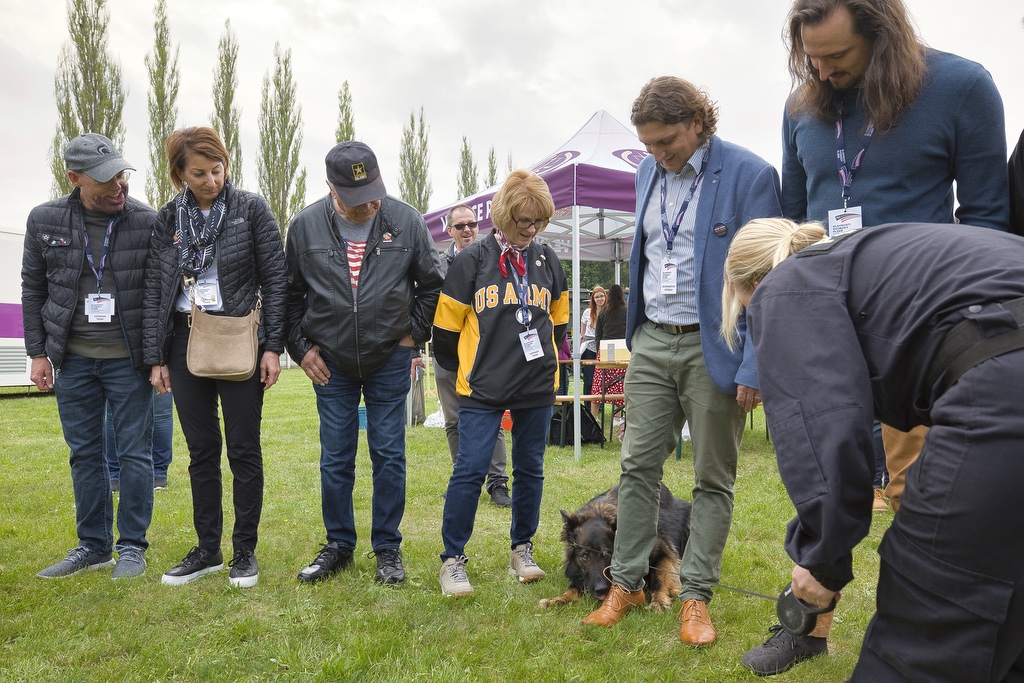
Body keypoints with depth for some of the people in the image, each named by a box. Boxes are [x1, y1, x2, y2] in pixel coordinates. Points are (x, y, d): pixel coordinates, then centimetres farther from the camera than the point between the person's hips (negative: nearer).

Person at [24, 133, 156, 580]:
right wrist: (37, 352, 5)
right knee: (84, 455, 11)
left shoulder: (147, 222, -7)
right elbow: (33, 289, 8)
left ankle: (132, 546, 17)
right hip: (72, 359, 3)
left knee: (134, 454, 2)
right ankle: (93, 546, 25)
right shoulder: (45, 220, 0)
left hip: (128, 360, -3)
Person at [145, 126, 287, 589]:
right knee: (201, 450, 10)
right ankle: (208, 550, 22)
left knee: (243, 449, 3)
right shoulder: (169, 219, 7)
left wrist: (273, 346, -9)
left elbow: (275, 279, -4)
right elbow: (156, 288, 8)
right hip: (186, 342, 4)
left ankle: (244, 551, 16)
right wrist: (156, 356, 4)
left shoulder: (251, 208, -3)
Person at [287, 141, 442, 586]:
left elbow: (432, 284, 5)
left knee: (389, 456, 5)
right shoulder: (305, 225, -5)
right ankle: (338, 545, 26)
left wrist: (414, 333, 1)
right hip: (330, 363, 1)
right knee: (335, 459, 9)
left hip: (389, 360, -1)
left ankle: (388, 548, 20)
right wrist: (301, 346, 2)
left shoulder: (405, 220, -7)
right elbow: (291, 293, 7)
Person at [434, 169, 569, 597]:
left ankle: (522, 549, 26)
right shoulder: (474, 259, -4)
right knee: (470, 469, -6)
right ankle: (453, 559, 7)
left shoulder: (547, 260, 7)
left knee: (530, 469, 11)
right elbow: (446, 325, 1)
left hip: (537, 387, 4)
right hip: (483, 387, -4)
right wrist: (464, 369, 8)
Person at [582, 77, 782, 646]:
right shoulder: (649, 173, 11)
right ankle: (627, 584, 20)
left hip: (714, 349, -5)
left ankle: (696, 598, 20)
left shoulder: (749, 174, -9)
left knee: (714, 479, 7)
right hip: (652, 342, 5)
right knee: (638, 466, 7)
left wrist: (754, 367, -15)